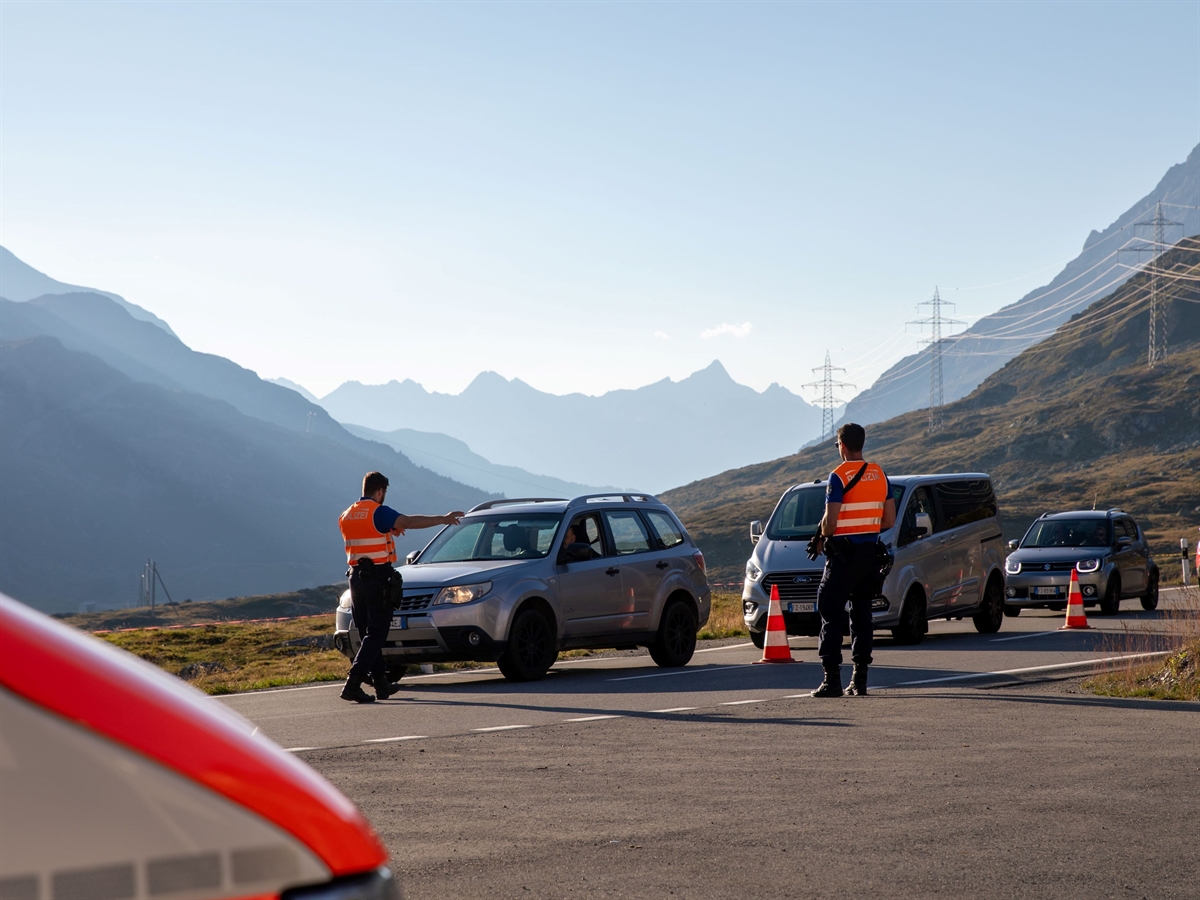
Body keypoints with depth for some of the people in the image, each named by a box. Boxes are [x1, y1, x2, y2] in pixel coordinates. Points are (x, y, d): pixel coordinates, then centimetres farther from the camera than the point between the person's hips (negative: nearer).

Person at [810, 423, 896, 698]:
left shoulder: (839, 477, -12)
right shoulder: (880, 475, 8)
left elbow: (830, 520, -17)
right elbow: (889, 521, 10)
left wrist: (824, 536, 3)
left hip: (843, 554, -6)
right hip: (871, 553, 6)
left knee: (831, 613, -2)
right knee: (861, 613, 12)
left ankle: (832, 679, -7)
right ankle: (860, 678, 12)